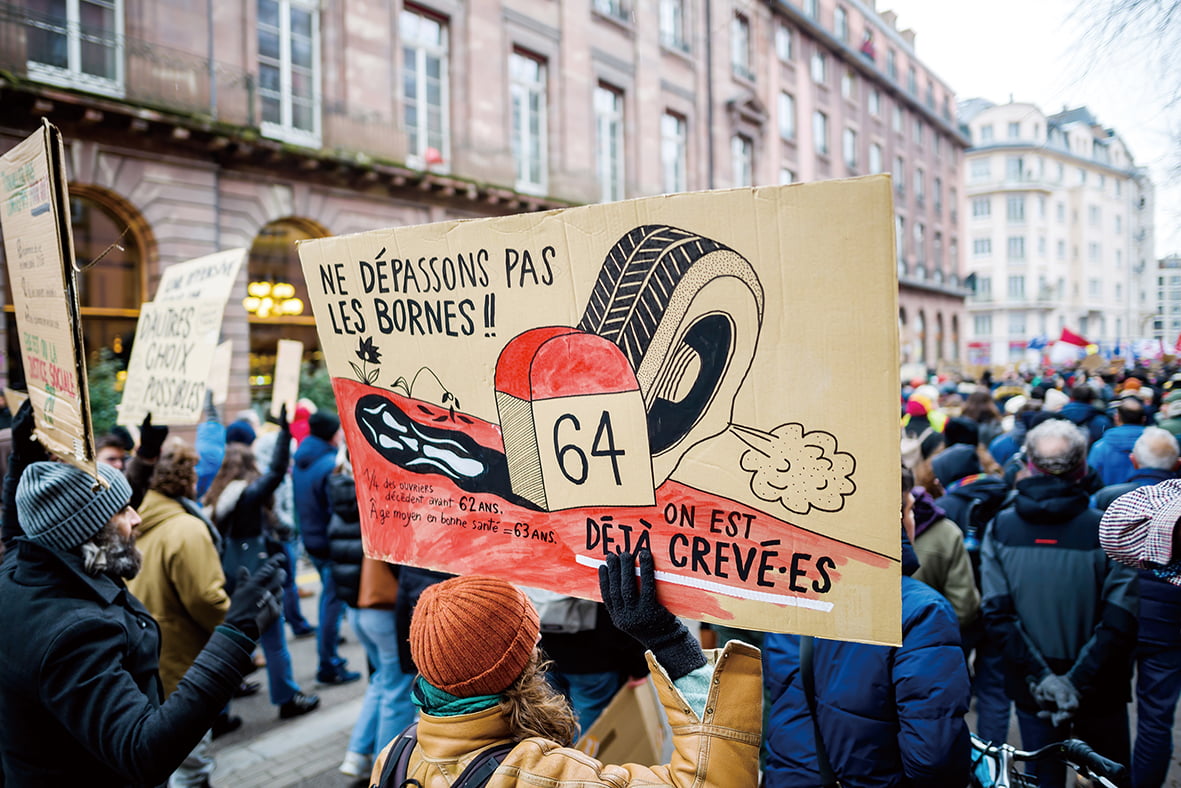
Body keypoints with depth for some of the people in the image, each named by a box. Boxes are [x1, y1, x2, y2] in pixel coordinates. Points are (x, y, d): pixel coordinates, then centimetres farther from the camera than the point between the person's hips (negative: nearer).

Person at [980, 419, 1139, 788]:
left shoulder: (1000, 527, -8)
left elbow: (997, 614, -12)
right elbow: (1119, 622, -18)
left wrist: (1040, 677, -11)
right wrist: (1078, 682, -15)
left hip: (1031, 690, 1)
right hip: (1100, 690, -1)